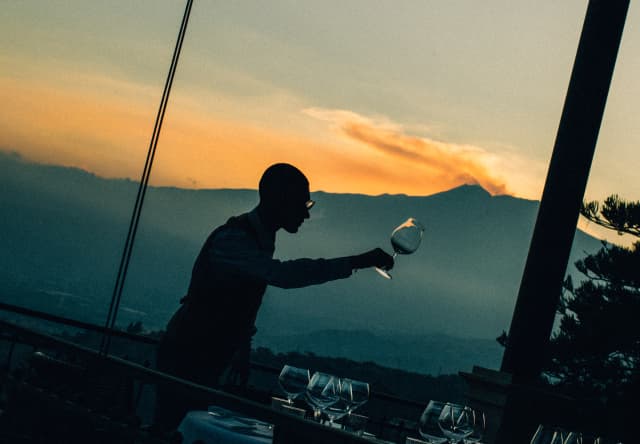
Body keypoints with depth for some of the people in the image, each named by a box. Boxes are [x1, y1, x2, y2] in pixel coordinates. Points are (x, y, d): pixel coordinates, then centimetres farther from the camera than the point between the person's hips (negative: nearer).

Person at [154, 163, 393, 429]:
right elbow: (283, 274, -40)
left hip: (210, 360, 9)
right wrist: (355, 263, -41)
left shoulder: (261, 238, 6)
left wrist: (243, 352, 11)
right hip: (185, 358, -9)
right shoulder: (231, 240, -25)